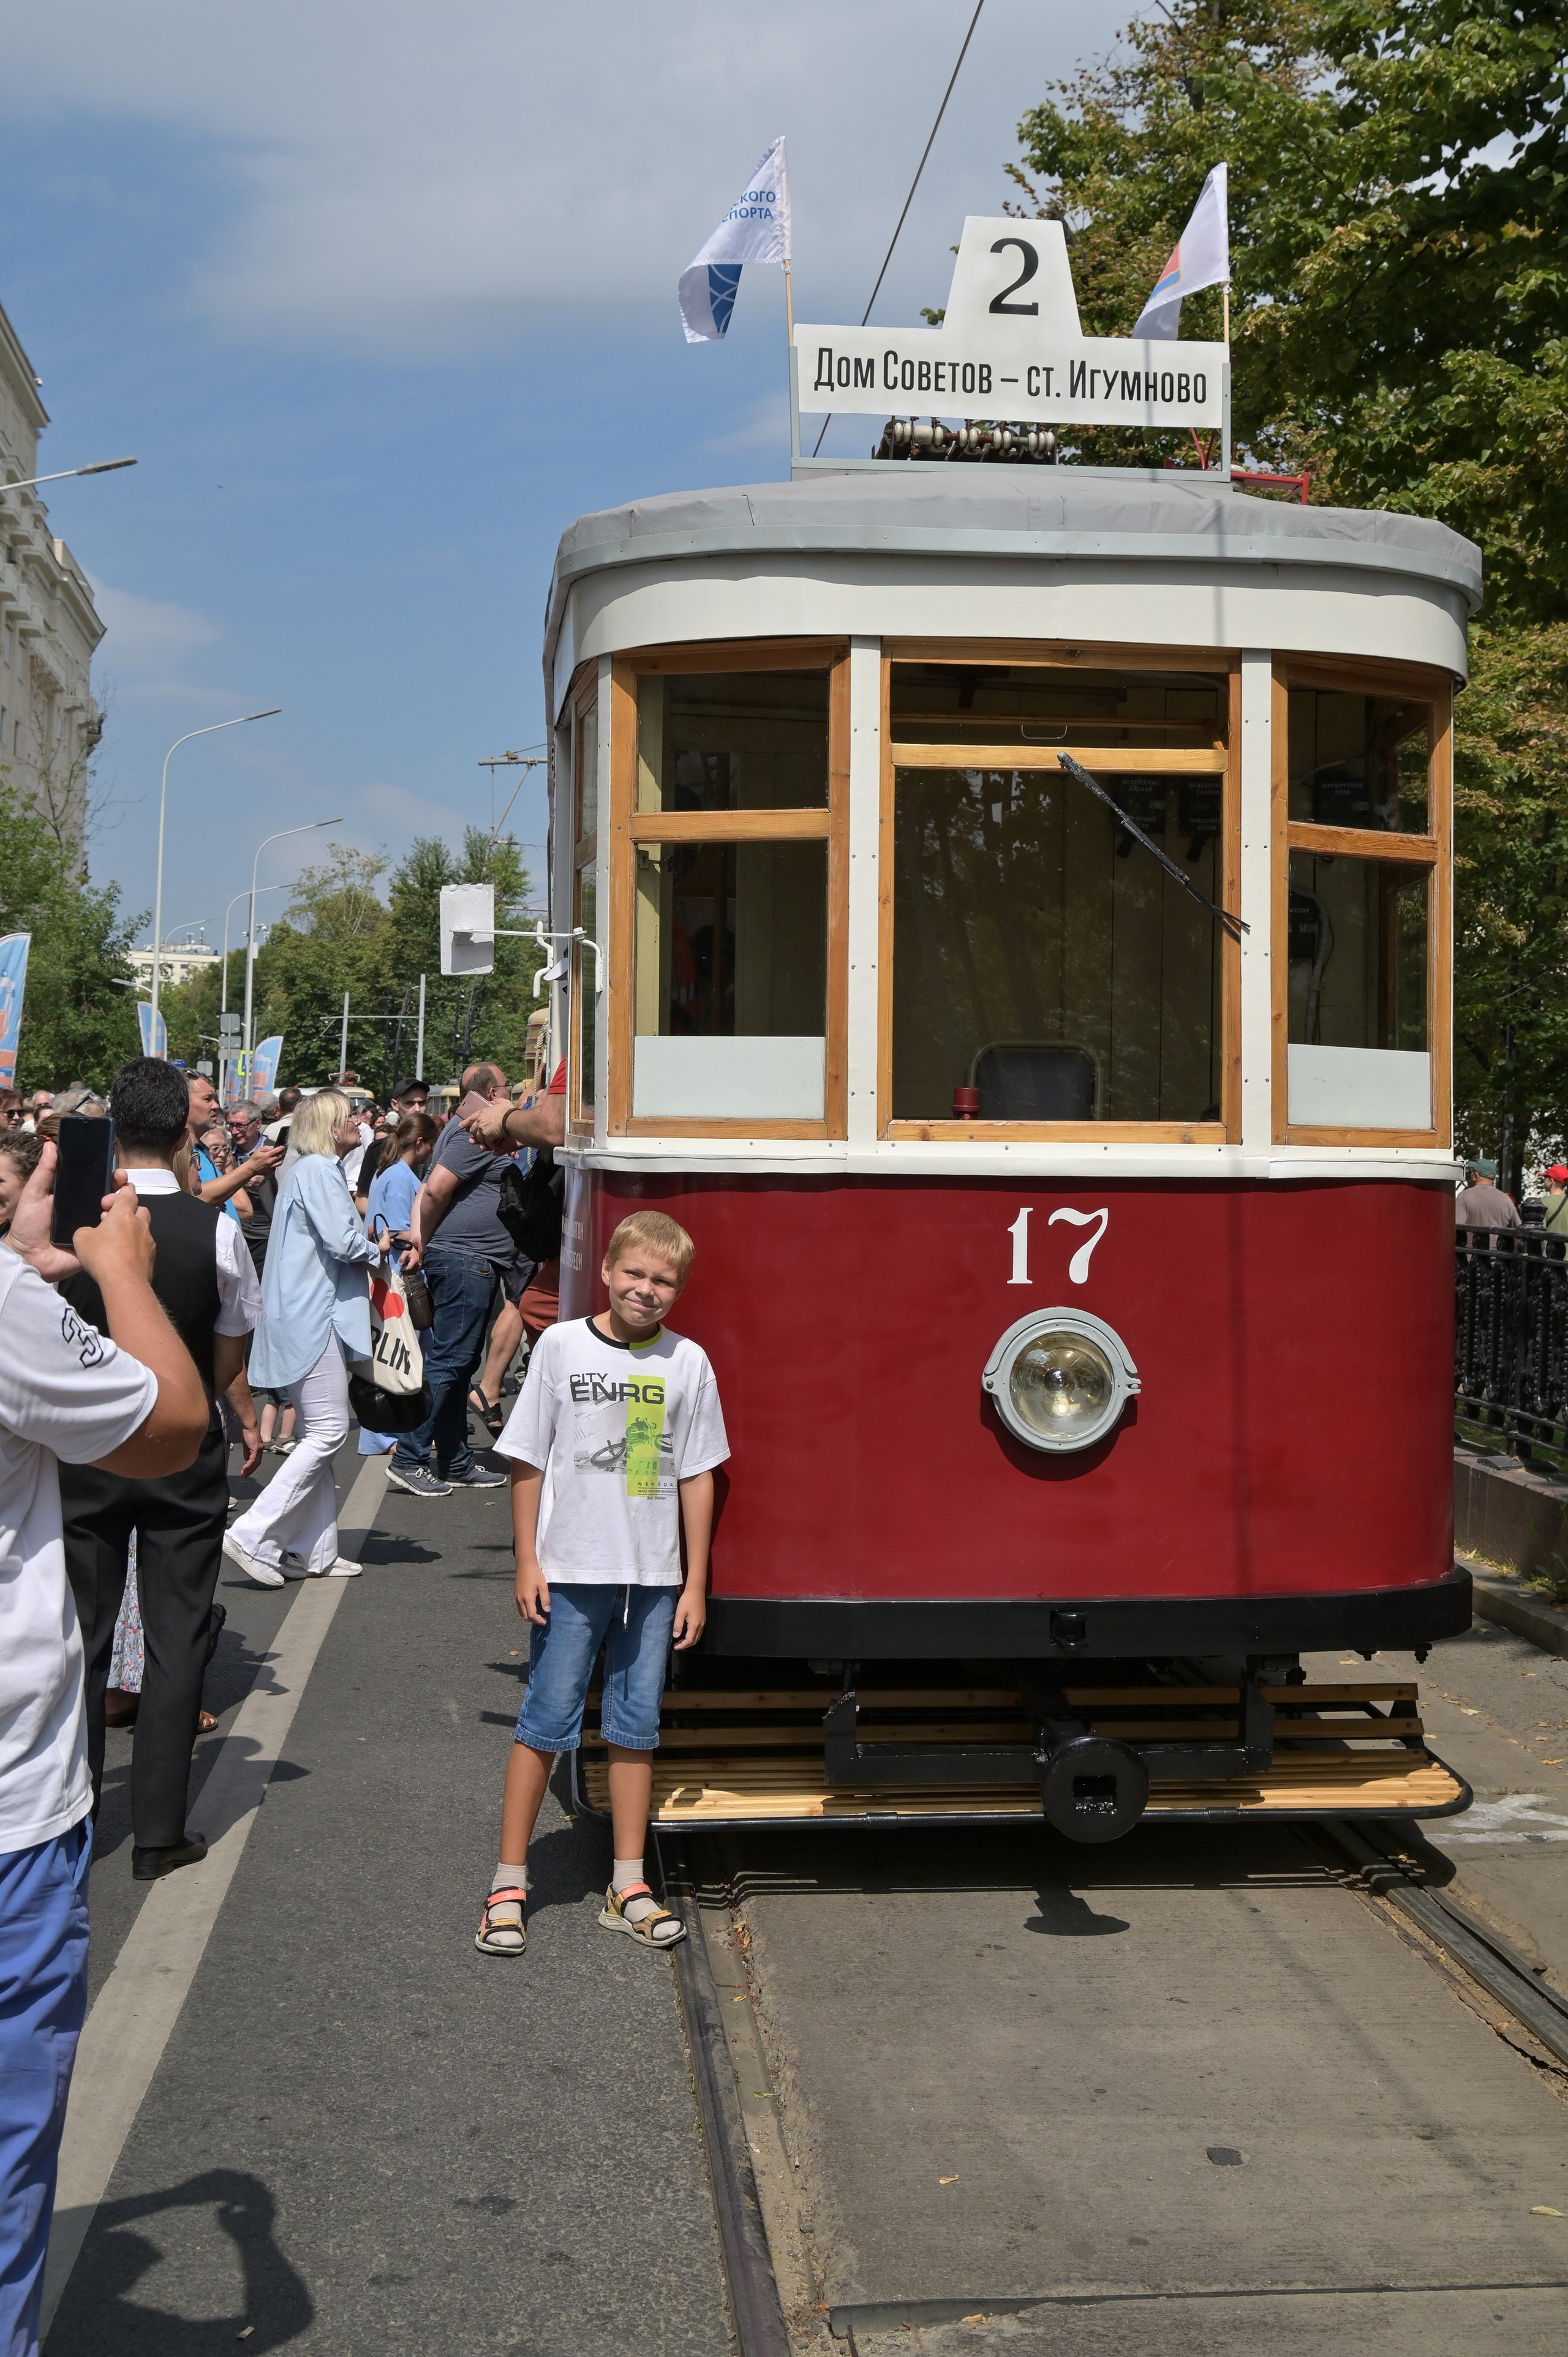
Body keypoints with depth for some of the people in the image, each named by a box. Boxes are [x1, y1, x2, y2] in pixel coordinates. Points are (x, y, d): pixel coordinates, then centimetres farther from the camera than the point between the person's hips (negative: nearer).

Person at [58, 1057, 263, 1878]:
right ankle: (158, 1833, 11)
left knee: (83, 1635, 13)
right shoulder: (215, 1230, -12)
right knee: (177, 1639, 7)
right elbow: (229, 1363, -5)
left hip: (87, 1450, 1)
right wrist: (246, 1417, 14)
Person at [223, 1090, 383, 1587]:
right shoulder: (317, 1171, -11)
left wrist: (367, 1248, 8)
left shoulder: (317, 1170, 21)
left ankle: (313, 1551, 14)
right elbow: (343, 1240, -19)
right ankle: (253, 1536, -12)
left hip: (310, 1317, 11)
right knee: (327, 1431, -11)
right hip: (312, 1317, -11)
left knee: (317, 1434, 12)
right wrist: (378, 1253, -1)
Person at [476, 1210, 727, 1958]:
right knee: (545, 1722, 2)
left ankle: (628, 1886, 19)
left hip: (653, 1577, 2)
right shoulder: (562, 1347, -3)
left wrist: (694, 1583, 3)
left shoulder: (688, 1363, 2)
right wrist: (527, 1563, -3)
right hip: (570, 1570, -2)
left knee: (635, 1728, 10)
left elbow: (697, 1476, 5)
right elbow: (528, 1461, 1)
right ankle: (509, 1882, 12)